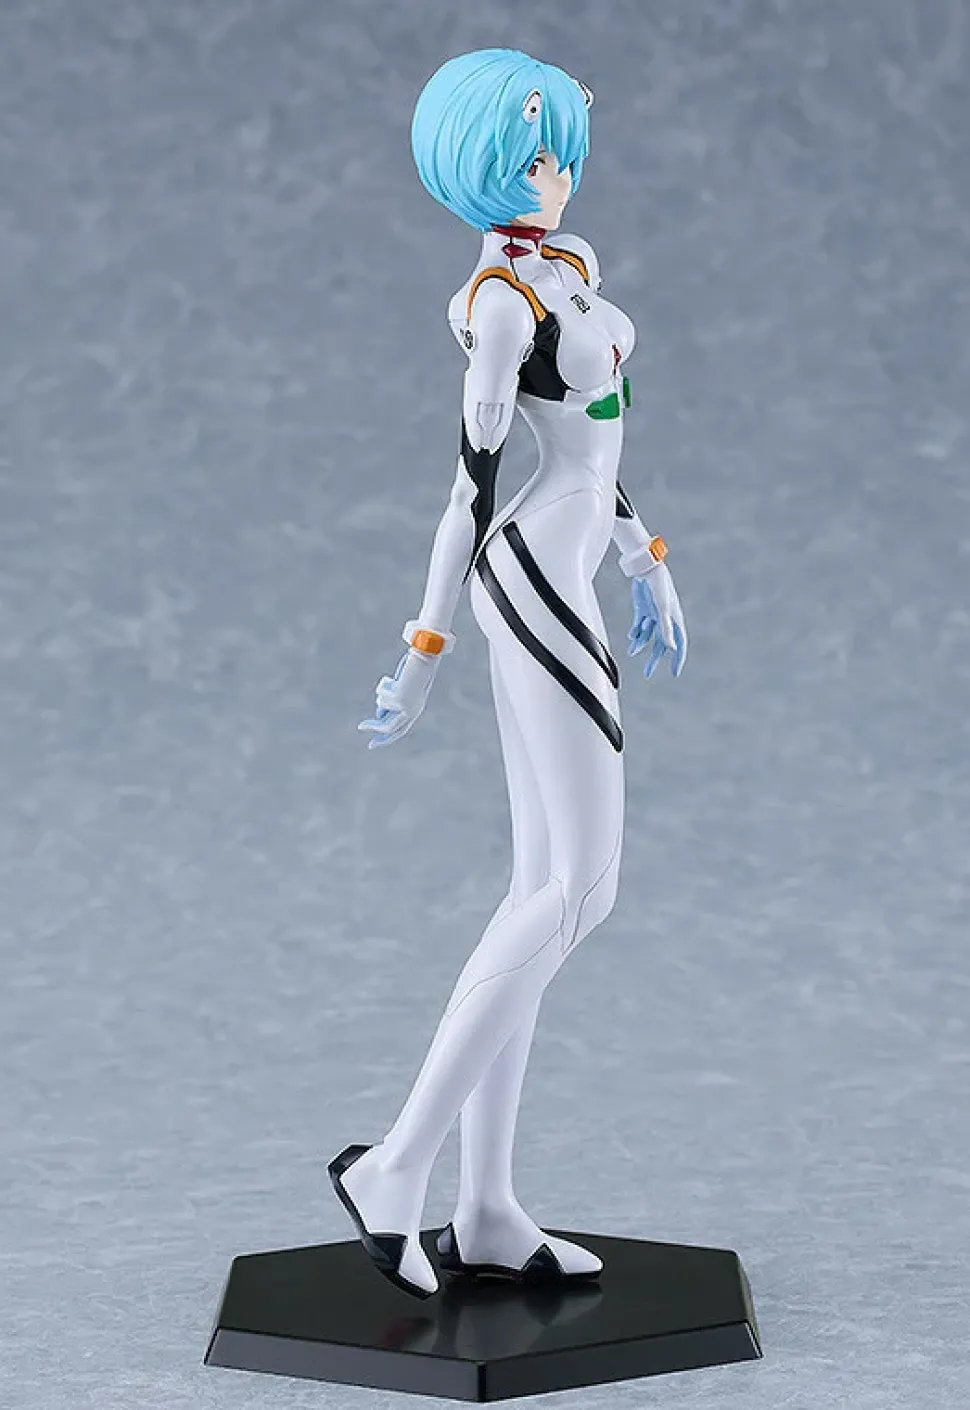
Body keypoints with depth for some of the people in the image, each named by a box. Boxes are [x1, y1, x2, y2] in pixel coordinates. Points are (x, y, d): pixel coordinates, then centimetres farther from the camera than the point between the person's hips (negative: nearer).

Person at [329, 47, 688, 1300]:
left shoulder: (558, 268, 14)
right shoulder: (502, 301, -15)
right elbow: (474, 476, -16)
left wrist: (645, 563, 27)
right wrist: (423, 656, -14)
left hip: (548, 578, 10)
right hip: (536, 580, -10)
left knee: (546, 887, 6)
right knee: (580, 891, -10)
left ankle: (484, 1211, 8)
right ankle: (395, 1166, -8)